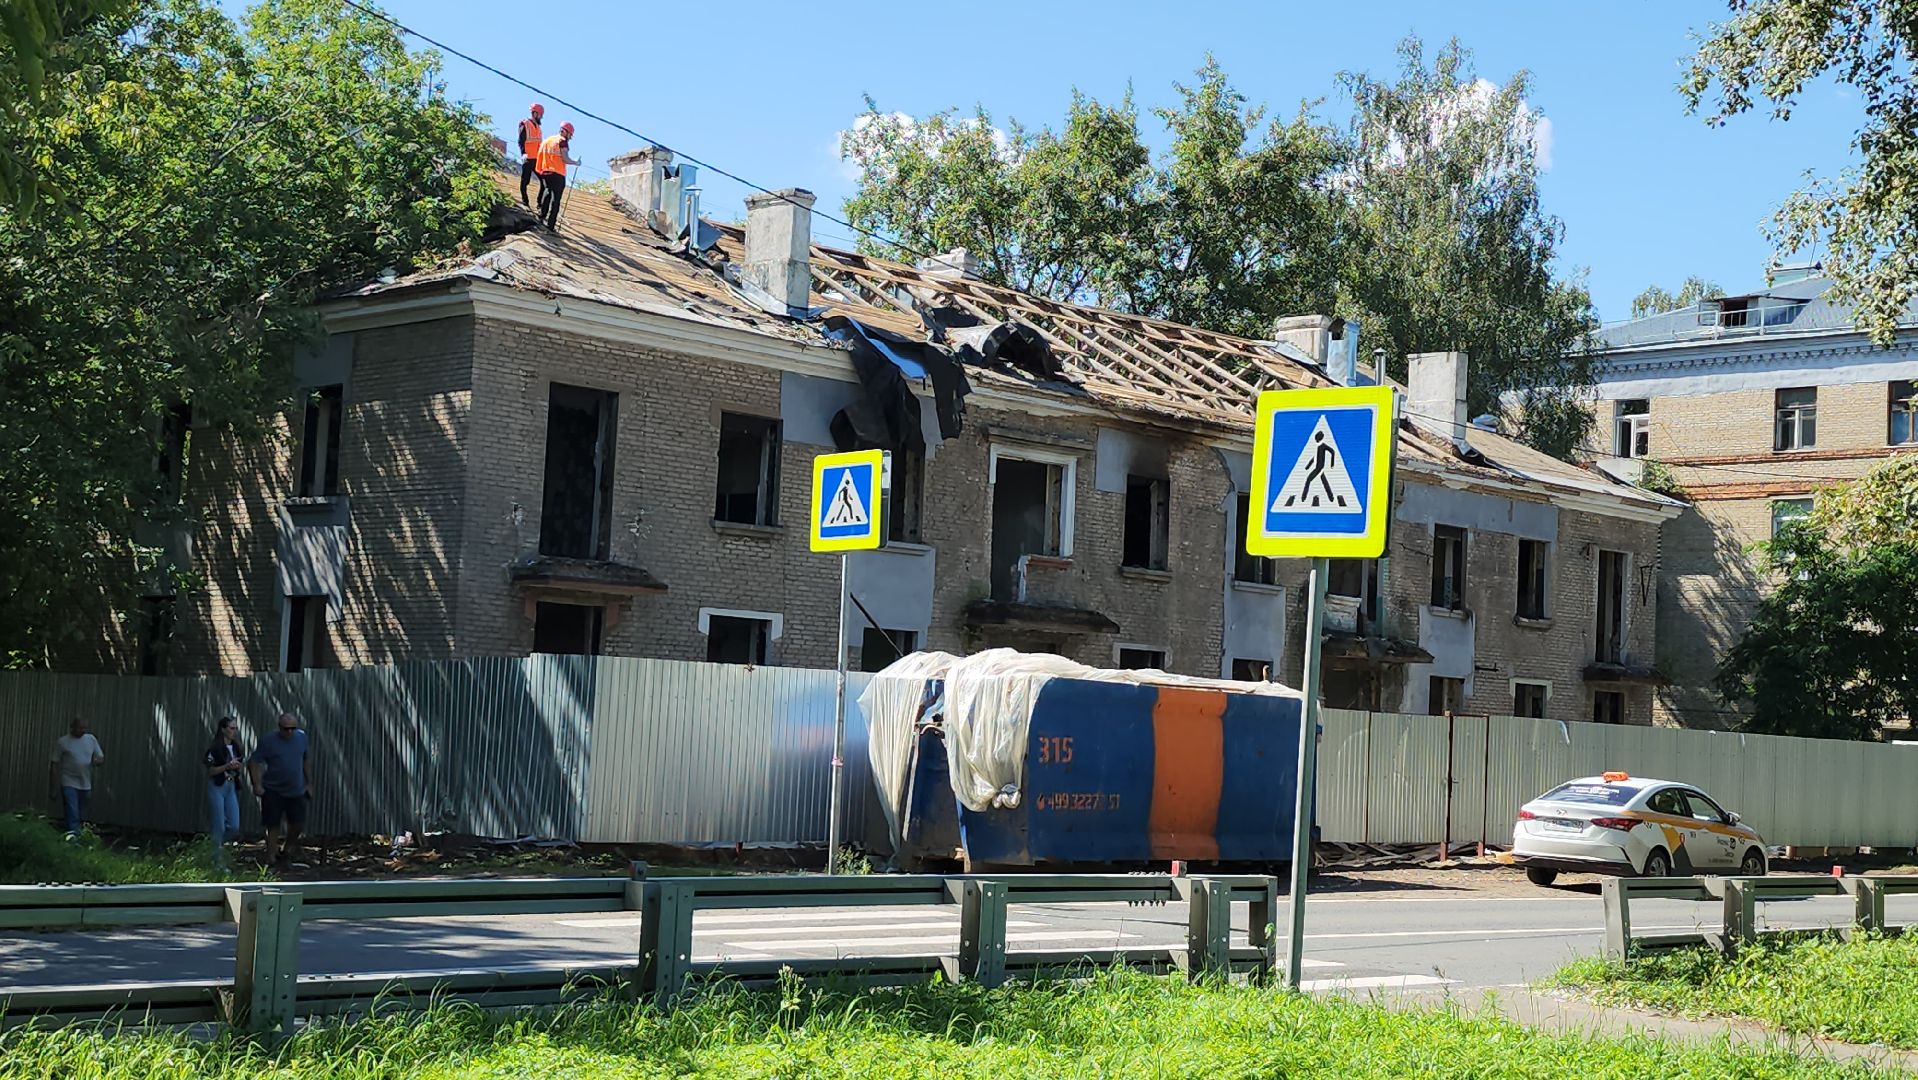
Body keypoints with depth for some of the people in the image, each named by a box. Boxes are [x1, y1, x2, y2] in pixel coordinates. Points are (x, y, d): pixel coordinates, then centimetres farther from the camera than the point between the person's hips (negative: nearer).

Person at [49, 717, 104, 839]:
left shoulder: (91, 739, 8)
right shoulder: (62, 742, -2)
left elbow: (100, 757, 13)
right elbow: (55, 765, 1)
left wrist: (98, 760, -14)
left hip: (85, 784, 4)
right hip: (69, 784, -4)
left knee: (81, 815, 12)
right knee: (72, 814, -15)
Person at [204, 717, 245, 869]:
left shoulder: (235, 747, 8)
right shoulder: (215, 748, -12)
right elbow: (210, 771, -10)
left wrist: (241, 766, -5)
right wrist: (227, 766, -22)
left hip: (231, 787, 6)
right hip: (217, 788, -6)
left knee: (234, 827, 1)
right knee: (219, 827, -1)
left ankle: (216, 843, 28)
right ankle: (219, 862, 9)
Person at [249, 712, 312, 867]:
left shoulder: (302, 738, 4)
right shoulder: (268, 742, -9)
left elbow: (307, 760, 15)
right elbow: (257, 763, -8)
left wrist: (309, 782, 15)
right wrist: (257, 784, -17)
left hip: (296, 790, 4)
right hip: (273, 791, -4)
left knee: (298, 824, 5)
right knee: (272, 825, -1)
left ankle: (289, 848, 32)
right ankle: (271, 857, 9)